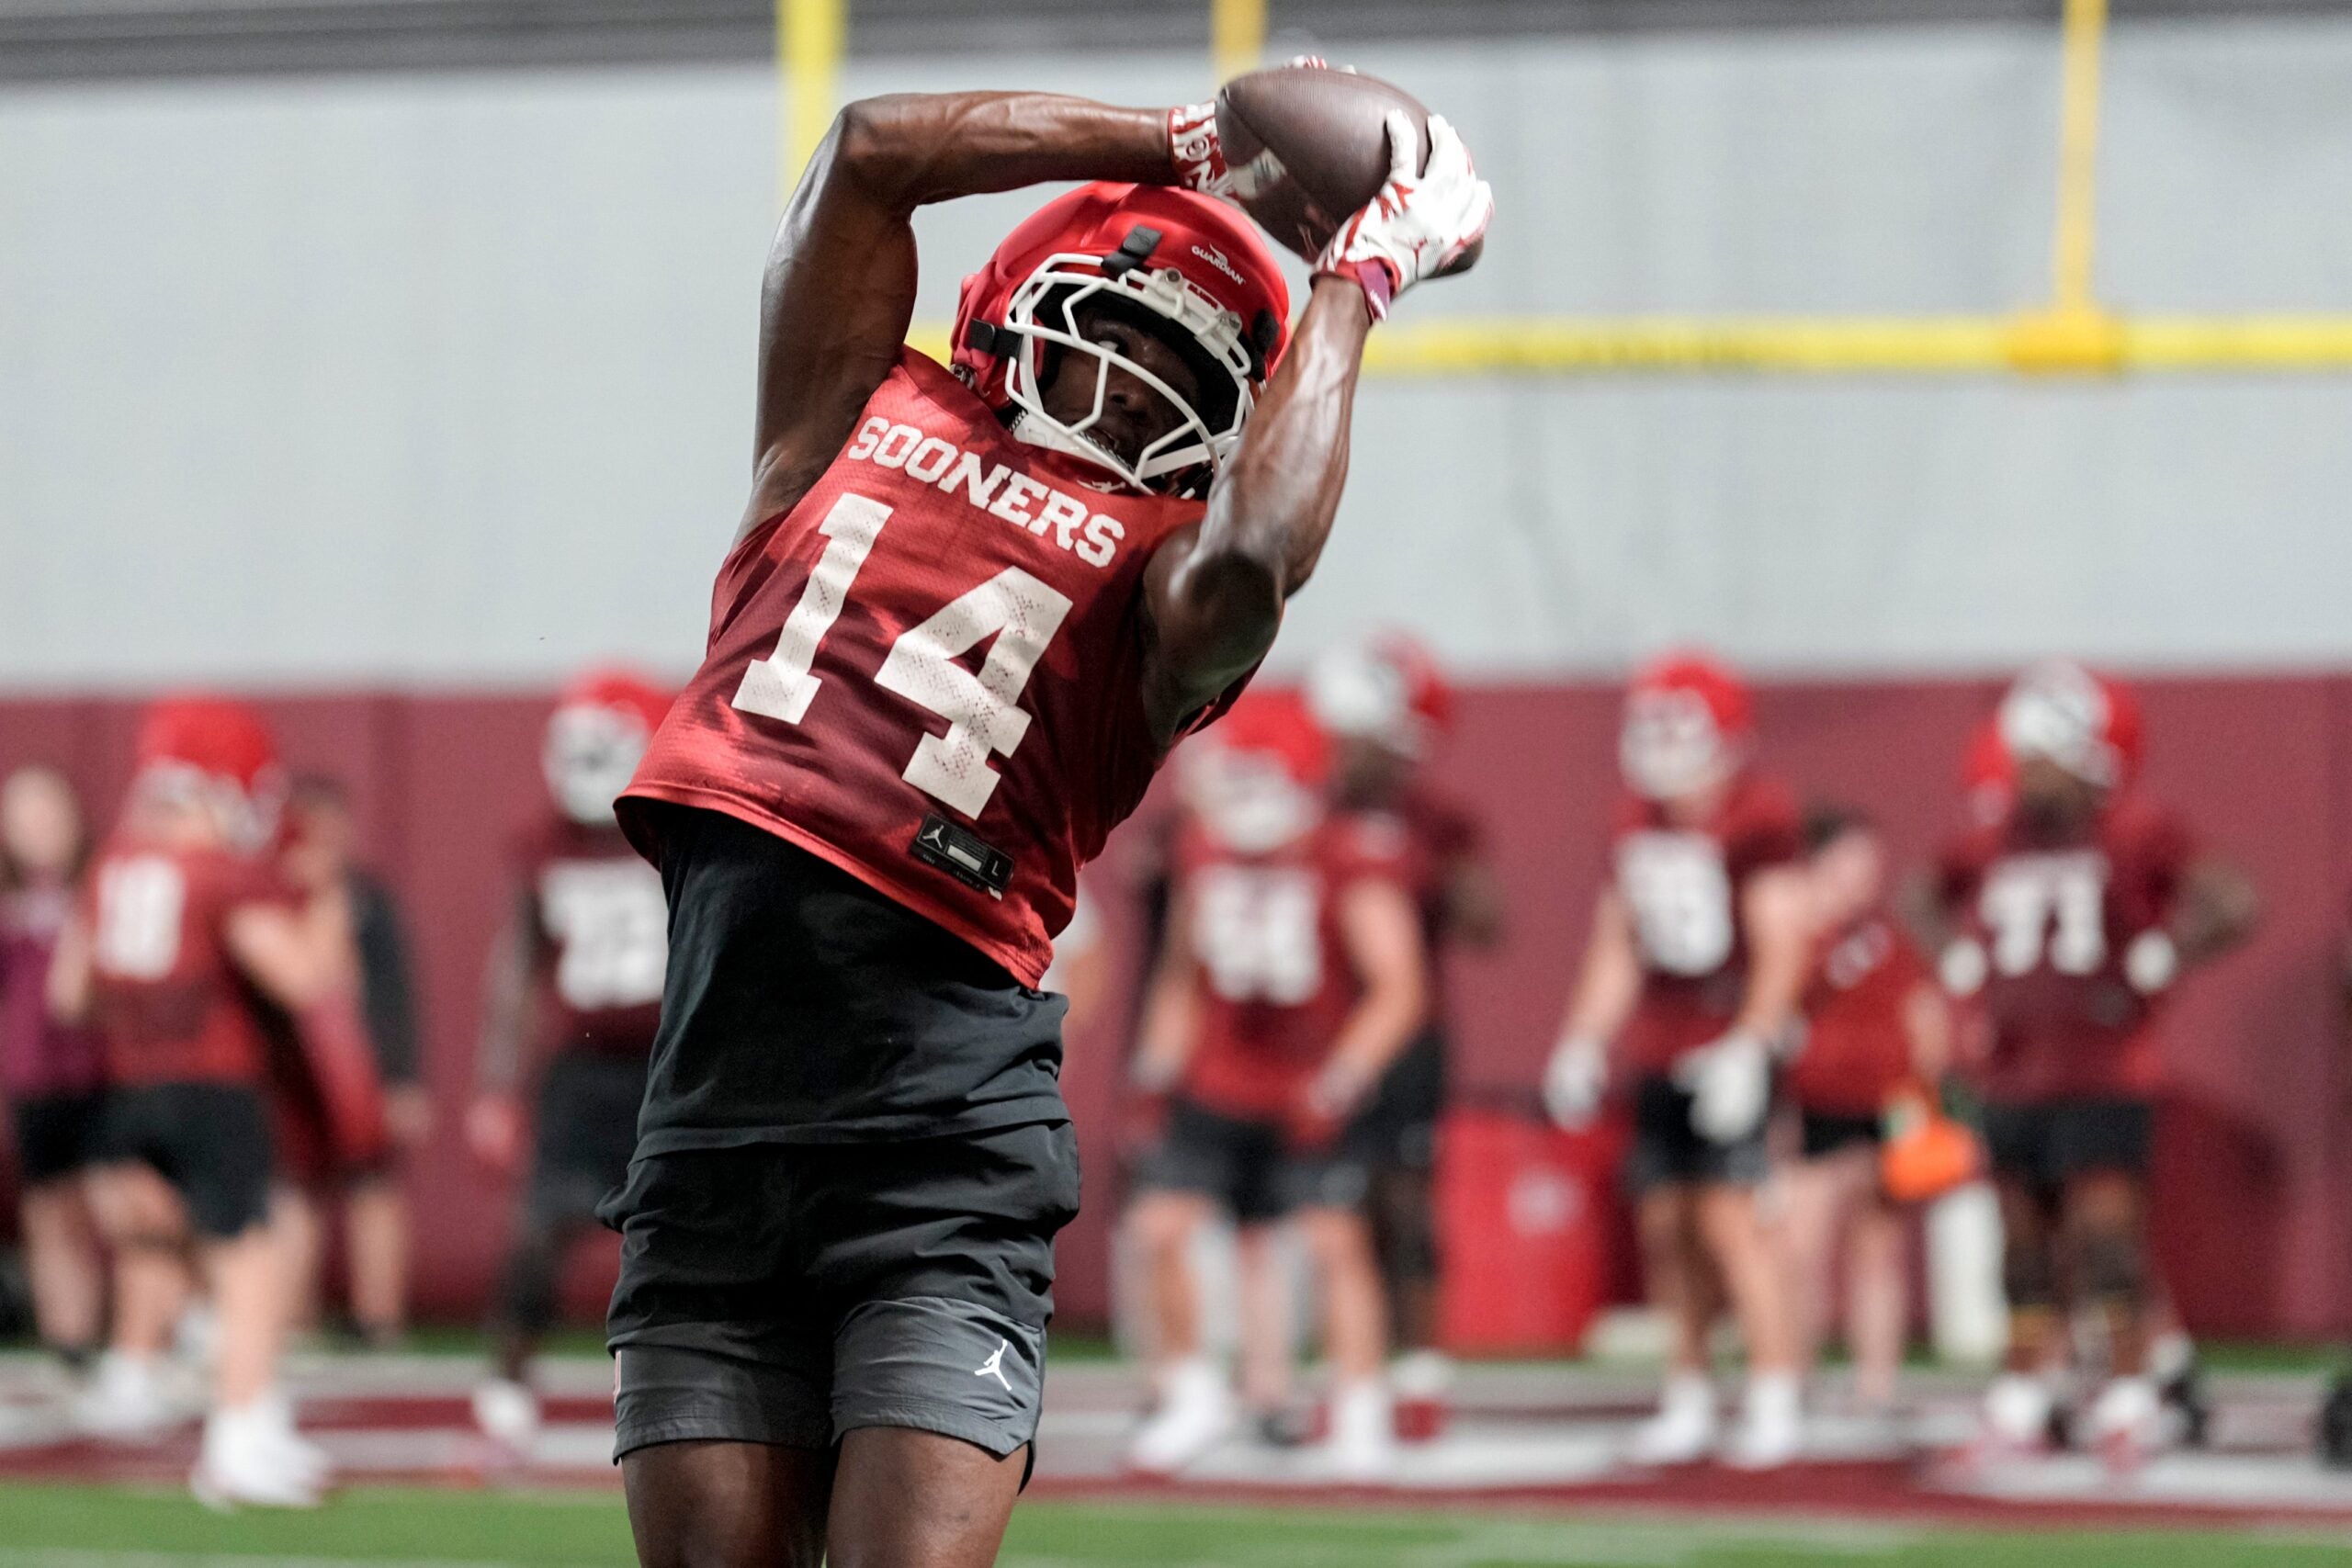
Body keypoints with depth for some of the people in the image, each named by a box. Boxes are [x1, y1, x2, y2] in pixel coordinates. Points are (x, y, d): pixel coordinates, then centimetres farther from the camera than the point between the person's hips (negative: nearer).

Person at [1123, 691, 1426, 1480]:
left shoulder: (1351, 860, -17)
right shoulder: (1205, 851, -1)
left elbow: (1398, 987, -21)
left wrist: (1341, 1080, -31)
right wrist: (1158, 1062, 4)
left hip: (1310, 1084, -4)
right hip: (1217, 1081, 5)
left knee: (1336, 1236, -13)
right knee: (1161, 1225, -5)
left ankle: (1361, 1417, -4)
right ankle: (1192, 1394, 12)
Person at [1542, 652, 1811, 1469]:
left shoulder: (1757, 821, -10)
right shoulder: (1637, 827, 12)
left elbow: (1781, 948, -13)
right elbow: (1615, 950, 19)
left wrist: (1748, 1047, -19)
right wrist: (1581, 1044, 13)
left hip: (1726, 1051, -7)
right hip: (1657, 1054, 7)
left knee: (1729, 1219, -13)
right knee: (1664, 1225, 7)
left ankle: (1776, 1402, -11)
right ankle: (1688, 1400, 17)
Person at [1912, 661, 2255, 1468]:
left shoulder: (2139, 836, -7)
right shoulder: (1992, 848, 9)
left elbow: (2228, 903, -13)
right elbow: (1930, 907, 27)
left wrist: (2150, 967, -12)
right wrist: (1964, 966, 12)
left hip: (2105, 1076, -5)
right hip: (2013, 1073, 5)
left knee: (2107, 1234, -9)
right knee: (2024, 1242, 9)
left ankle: (2129, 1394, 0)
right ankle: (2022, 1399, 17)